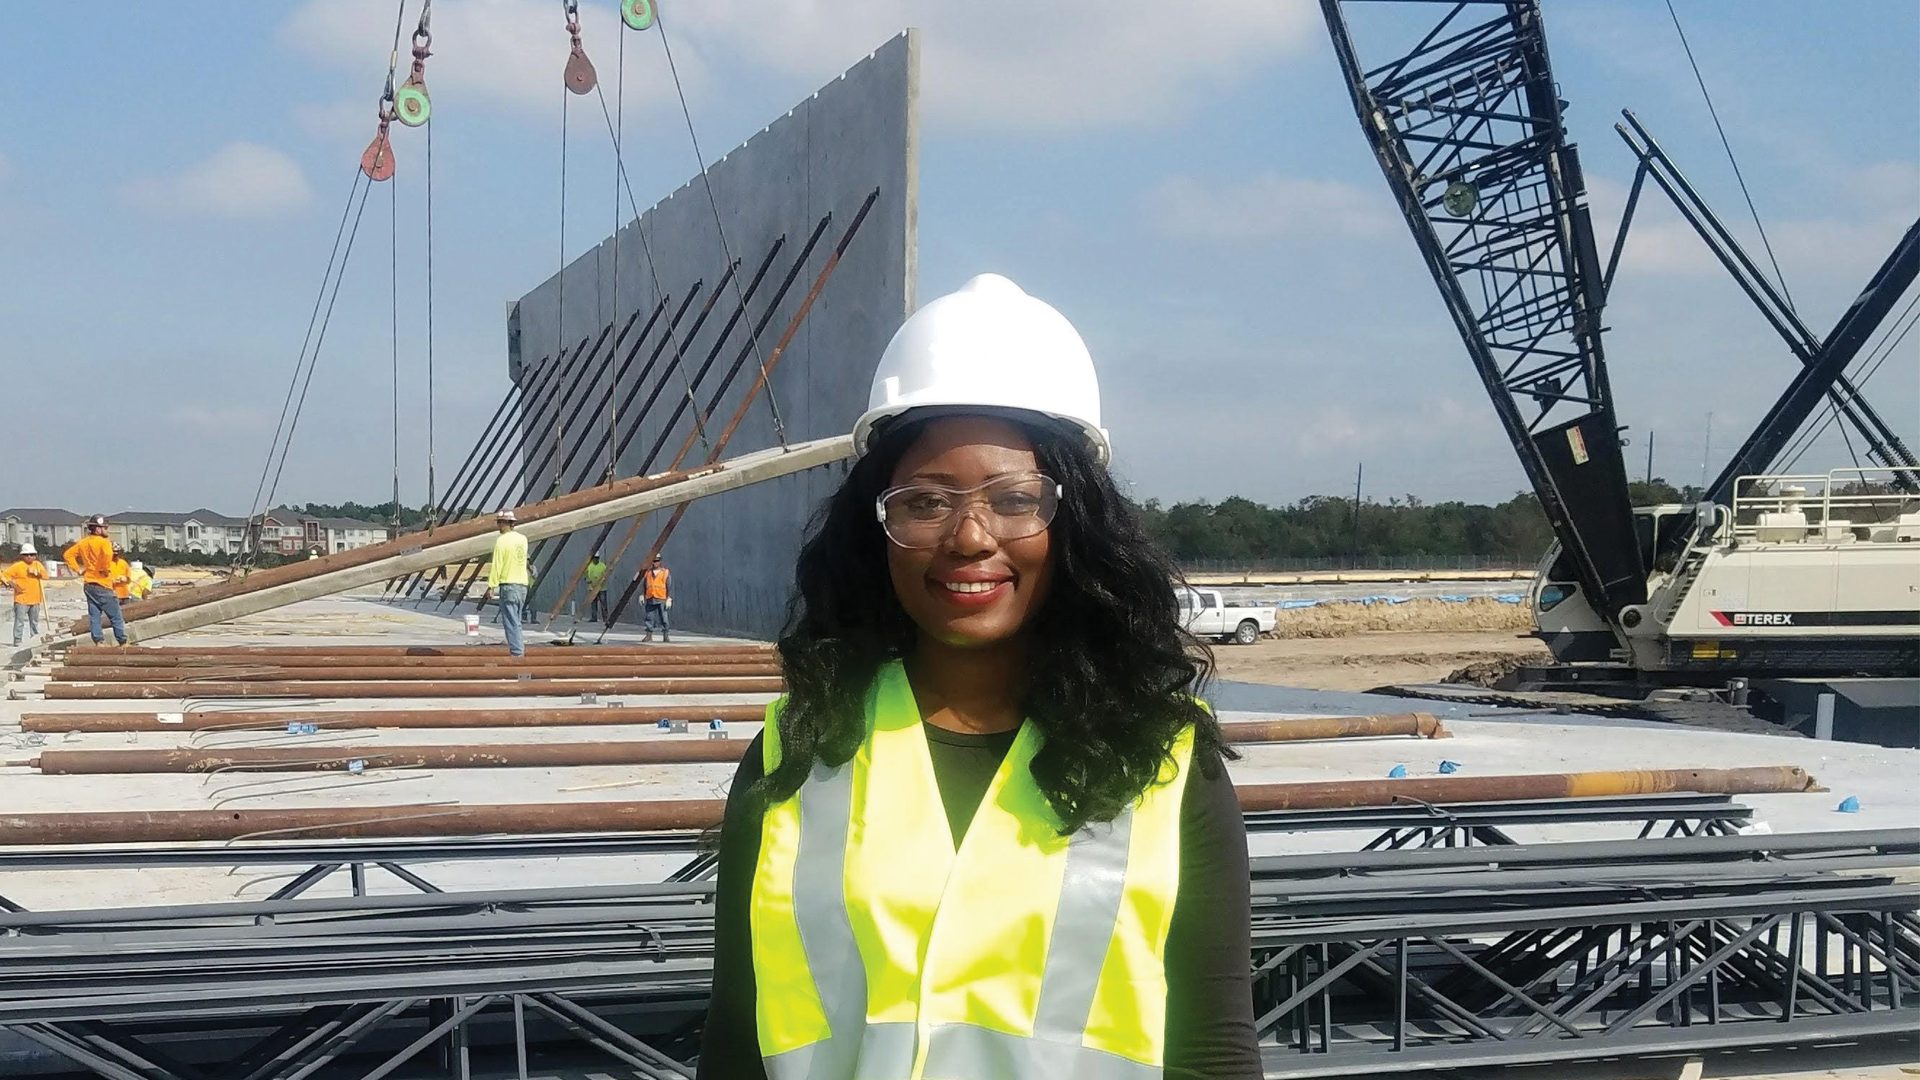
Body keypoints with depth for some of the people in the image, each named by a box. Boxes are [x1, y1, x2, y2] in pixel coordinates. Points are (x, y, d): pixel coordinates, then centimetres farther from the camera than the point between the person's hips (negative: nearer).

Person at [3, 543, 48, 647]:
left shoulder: (37, 564, 9)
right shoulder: (17, 566, -6)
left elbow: (45, 576, -1)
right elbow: (4, 575, -7)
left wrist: (36, 572, -17)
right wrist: (9, 583, -23)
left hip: (35, 599, 5)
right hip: (21, 600, -5)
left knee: (34, 621, 15)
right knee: (20, 621, -7)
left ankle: (34, 638, 25)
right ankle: (18, 640, -4)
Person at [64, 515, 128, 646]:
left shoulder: (83, 543, 10)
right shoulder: (103, 542, -12)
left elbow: (68, 554, 13)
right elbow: (107, 554, -33)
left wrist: (78, 569, 10)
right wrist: (106, 570, -17)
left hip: (88, 584, 7)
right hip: (103, 585, -7)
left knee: (94, 615, 8)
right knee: (115, 617, 1)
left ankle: (99, 641, 4)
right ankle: (123, 642, 5)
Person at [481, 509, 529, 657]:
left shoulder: (502, 540, -10)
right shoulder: (522, 539, 8)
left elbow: (497, 565, -13)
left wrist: (491, 586, -8)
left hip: (508, 585, -7)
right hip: (523, 584, 7)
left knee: (511, 622, -4)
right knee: (515, 621, 16)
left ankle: (517, 652, -7)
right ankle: (521, 645, 10)